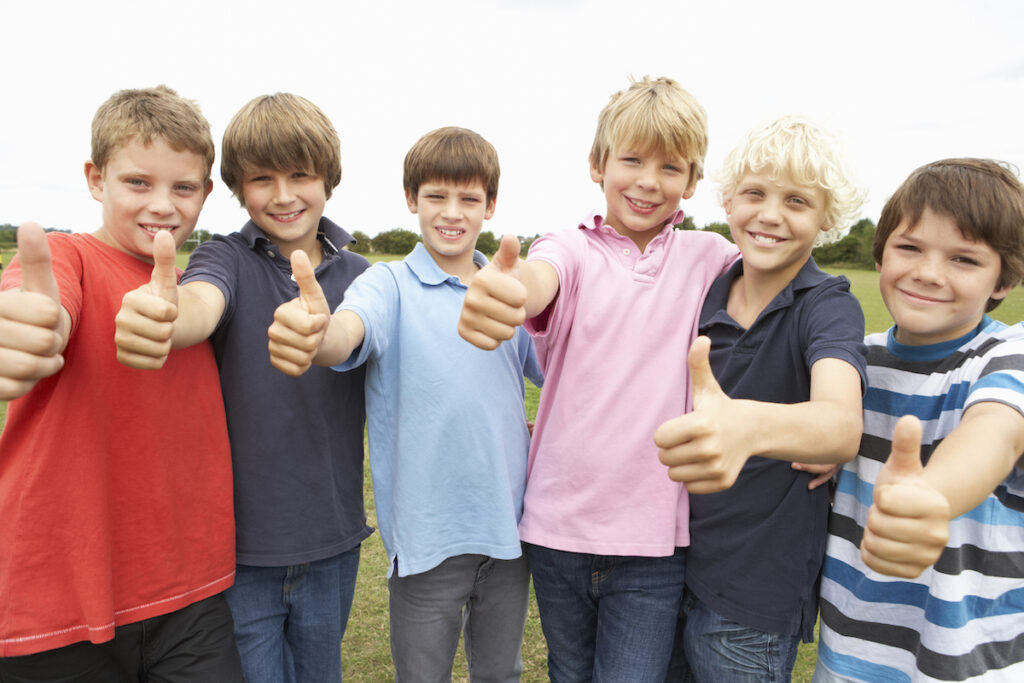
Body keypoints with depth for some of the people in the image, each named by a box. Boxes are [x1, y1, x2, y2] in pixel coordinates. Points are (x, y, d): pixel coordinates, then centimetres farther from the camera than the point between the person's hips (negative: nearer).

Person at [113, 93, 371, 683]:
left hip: (332, 544, 3)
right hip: (239, 543, -2)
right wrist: (165, 317, -52)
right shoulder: (228, 259, -7)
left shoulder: (360, 276, 0)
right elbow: (201, 304, -30)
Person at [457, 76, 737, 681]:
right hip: (559, 526, 1)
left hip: (656, 539, 0)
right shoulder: (573, 250, -4)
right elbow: (540, 281, -25)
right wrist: (504, 292, -51)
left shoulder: (707, 258, 1)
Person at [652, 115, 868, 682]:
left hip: (752, 601, -4)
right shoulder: (704, 294, -1)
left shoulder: (830, 306, -14)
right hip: (673, 570, 4)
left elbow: (842, 425, -36)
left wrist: (745, 426, -56)